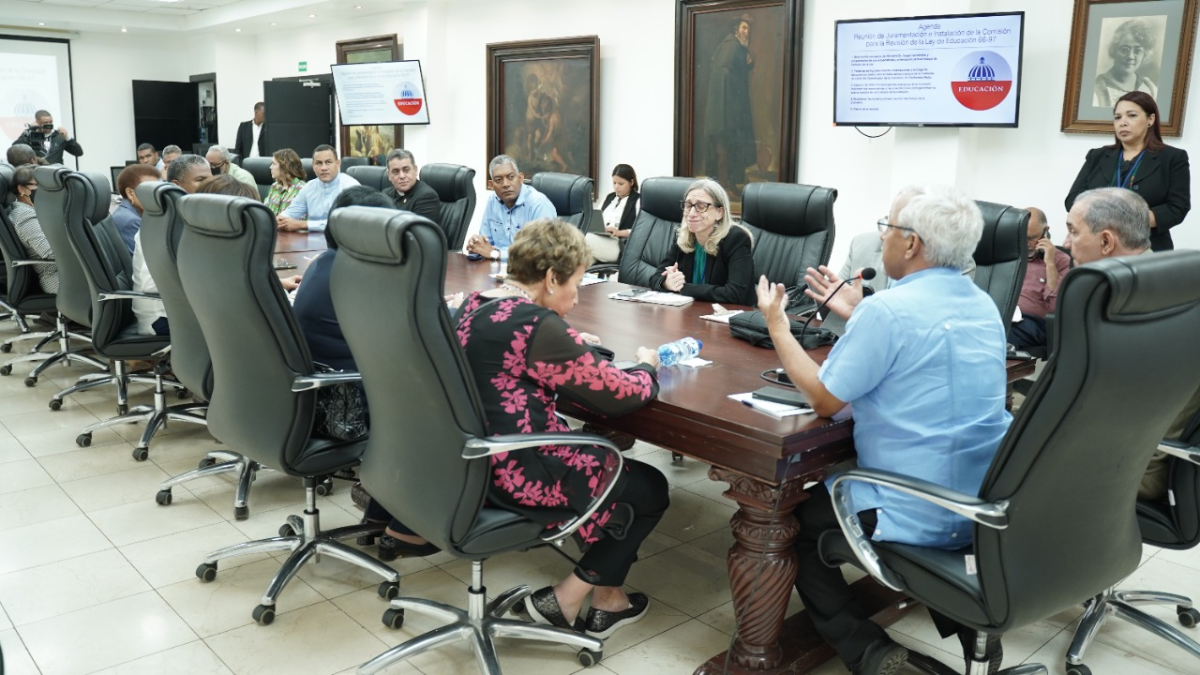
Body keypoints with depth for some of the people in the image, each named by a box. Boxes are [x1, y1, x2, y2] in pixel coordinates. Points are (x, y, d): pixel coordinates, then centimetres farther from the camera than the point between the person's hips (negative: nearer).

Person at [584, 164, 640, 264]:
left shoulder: (638, 201, 4)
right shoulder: (609, 197, 27)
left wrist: (619, 232, -20)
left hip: (620, 245, -6)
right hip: (599, 239, 6)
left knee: (588, 239, -34)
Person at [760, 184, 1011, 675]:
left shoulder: (887, 309, -20)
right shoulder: (982, 305, 6)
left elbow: (823, 399, -13)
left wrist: (777, 326, -2)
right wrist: (854, 313, 28)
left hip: (923, 515, -8)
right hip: (991, 505, 8)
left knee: (794, 516, 15)